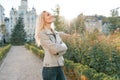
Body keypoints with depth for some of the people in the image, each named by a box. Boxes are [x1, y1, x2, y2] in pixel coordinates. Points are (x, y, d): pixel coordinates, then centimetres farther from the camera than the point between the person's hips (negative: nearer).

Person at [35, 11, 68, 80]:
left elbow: (64, 47, 6)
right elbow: (54, 48, -17)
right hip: (50, 68, -7)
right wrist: (62, 46, 0)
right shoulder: (42, 33, -9)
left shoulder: (56, 33, 13)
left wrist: (58, 51, -12)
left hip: (59, 67, 7)